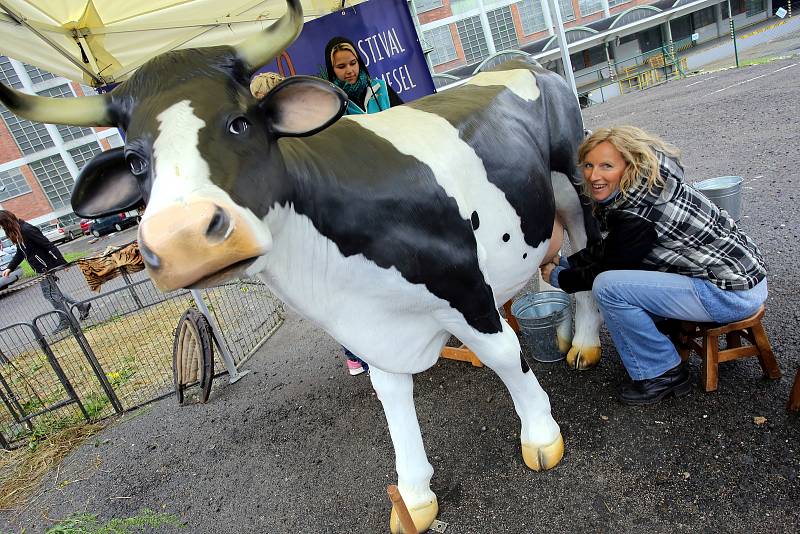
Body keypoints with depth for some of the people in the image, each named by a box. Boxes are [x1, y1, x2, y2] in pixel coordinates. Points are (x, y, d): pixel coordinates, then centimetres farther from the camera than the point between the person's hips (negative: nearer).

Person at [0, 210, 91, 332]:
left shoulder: (26, 230, -20)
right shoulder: (17, 234, 10)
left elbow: (48, 245, -22)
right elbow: (20, 253, 20)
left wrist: (62, 263, -23)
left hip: (45, 267, -10)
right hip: (40, 268, 10)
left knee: (51, 294, 1)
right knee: (53, 292, 16)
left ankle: (65, 321, 13)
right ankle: (82, 306, 21)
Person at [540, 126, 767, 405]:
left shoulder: (636, 213, -24)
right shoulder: (649, 184, 4)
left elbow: (610, 268, -10)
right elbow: (609, 246, 14)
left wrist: (559, 278, 3)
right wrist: (565, 263, 11)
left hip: (735, 294, -10)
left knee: (608, 287, -17)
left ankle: (663, 374, 0)